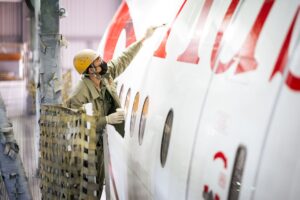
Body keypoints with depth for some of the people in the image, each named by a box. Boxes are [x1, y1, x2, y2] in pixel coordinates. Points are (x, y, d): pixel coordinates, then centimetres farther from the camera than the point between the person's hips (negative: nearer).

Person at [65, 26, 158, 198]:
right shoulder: (80, 95, -30)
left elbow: (124, 59, 1)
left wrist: (144, 38, 1)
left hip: (100, 140, 7)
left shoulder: (106, 75, -9)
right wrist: (107, 120, -29)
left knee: (99, 181, 21)